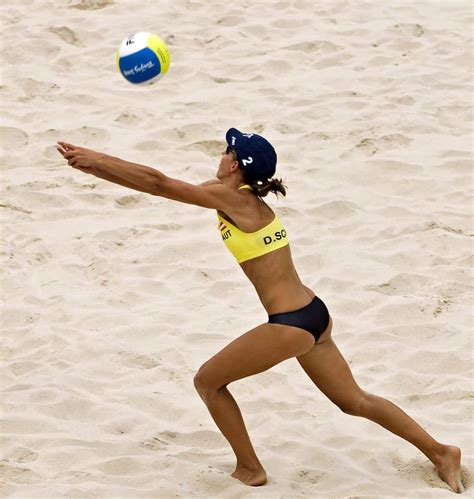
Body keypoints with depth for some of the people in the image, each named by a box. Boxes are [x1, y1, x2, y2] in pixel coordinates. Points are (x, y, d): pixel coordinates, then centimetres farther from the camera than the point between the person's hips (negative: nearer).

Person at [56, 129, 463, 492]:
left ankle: (249, 469, 17)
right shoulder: (249, 200, 13)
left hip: (290, 325, -9)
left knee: (208, 381, 8)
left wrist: (95, 160, -7)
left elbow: (158, 183, -12)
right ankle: (440, 452, 25)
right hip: (314, 315, 9)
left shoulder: (230, 197, -11)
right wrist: (98, 163, 10)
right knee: (354, 401, 21)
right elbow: (162, 183, 14)